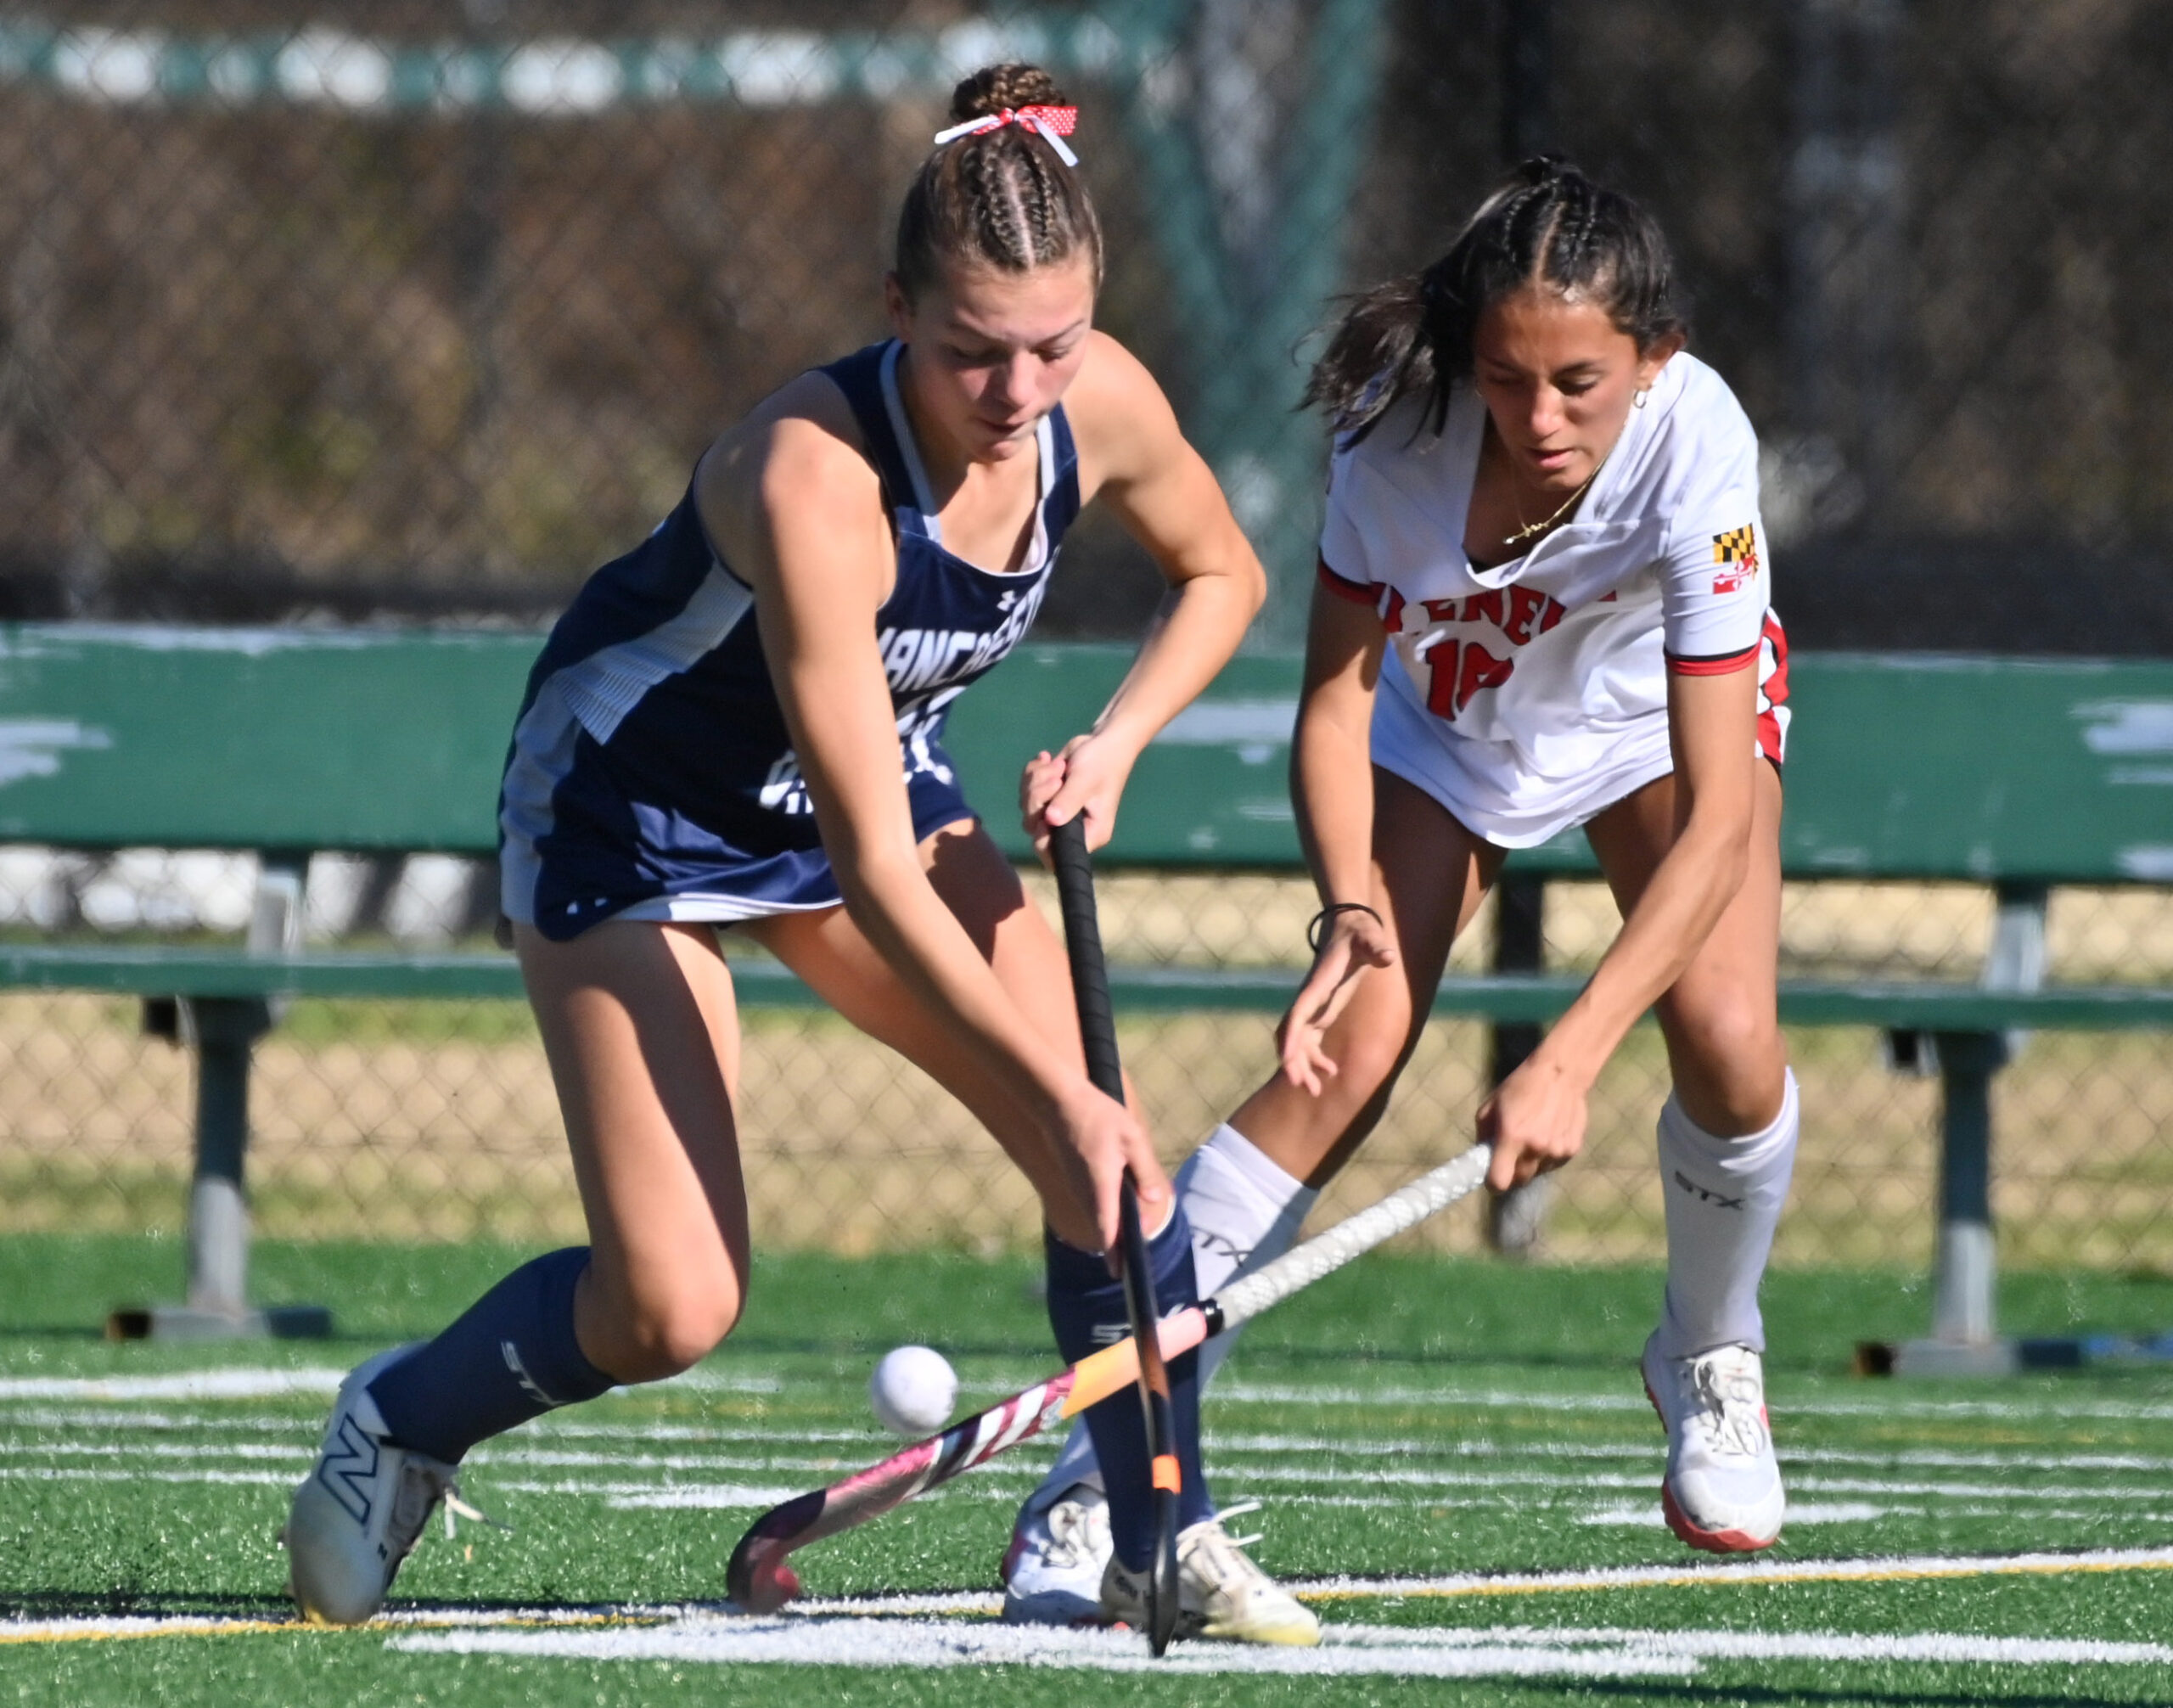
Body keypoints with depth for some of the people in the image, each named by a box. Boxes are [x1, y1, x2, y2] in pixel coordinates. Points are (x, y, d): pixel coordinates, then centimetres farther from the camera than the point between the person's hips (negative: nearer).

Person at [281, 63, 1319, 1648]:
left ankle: (1166, 1547, 4)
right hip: (632, 797, -6)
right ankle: (394, 1423, 14)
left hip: (876, 769, 6)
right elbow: (873, 868, -37)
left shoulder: (1099, 405, -20)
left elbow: (1221, 575, 6)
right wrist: (1057, 1091, -37)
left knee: (1112, 1163, -12)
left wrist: (1116, 742, -11)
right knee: (671, 1309, -14)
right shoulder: (812, 477, -38)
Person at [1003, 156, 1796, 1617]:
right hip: (1443, 716, 1)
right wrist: (1351, 912, -37)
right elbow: (1336, 702, -19)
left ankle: (1711, 1362, 9)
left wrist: (1570, 1060, -48)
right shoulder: (1401, 427, -34)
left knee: (1724, 1032, -23)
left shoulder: (1694, 443, -39)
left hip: (1659, 712, -1)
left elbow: (1716, 814, -40)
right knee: (1351, 1051, -18)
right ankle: (1107, 1463, -15)